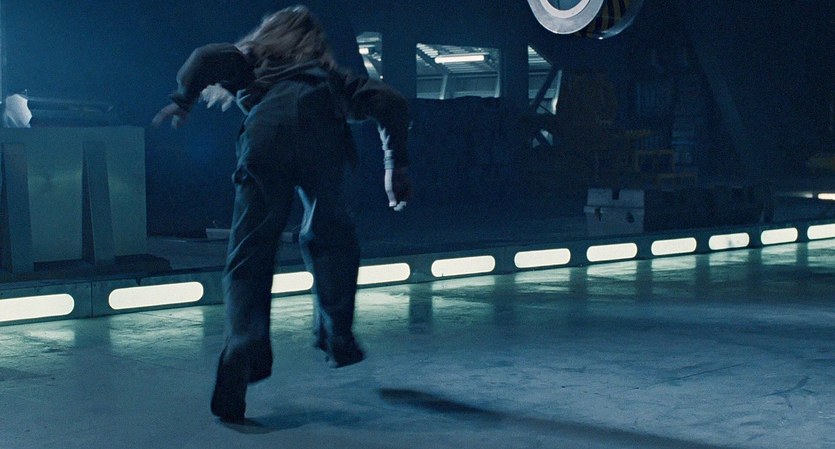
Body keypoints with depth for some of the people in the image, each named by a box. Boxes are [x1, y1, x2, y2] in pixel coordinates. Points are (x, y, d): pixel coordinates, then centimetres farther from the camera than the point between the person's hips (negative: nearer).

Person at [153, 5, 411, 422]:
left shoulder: (250, 61, 36)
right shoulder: (331, 76, 39)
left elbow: (207, 56, 14)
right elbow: (390, 101, 25)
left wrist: (182, 99, 25)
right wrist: (397, 165, 25)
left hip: (266, 129, -1)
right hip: (321, 132, 1)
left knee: (248, 258, 0)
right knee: (327, 235, 23)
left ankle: (244, 353, -18)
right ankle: (336, 335, 13)